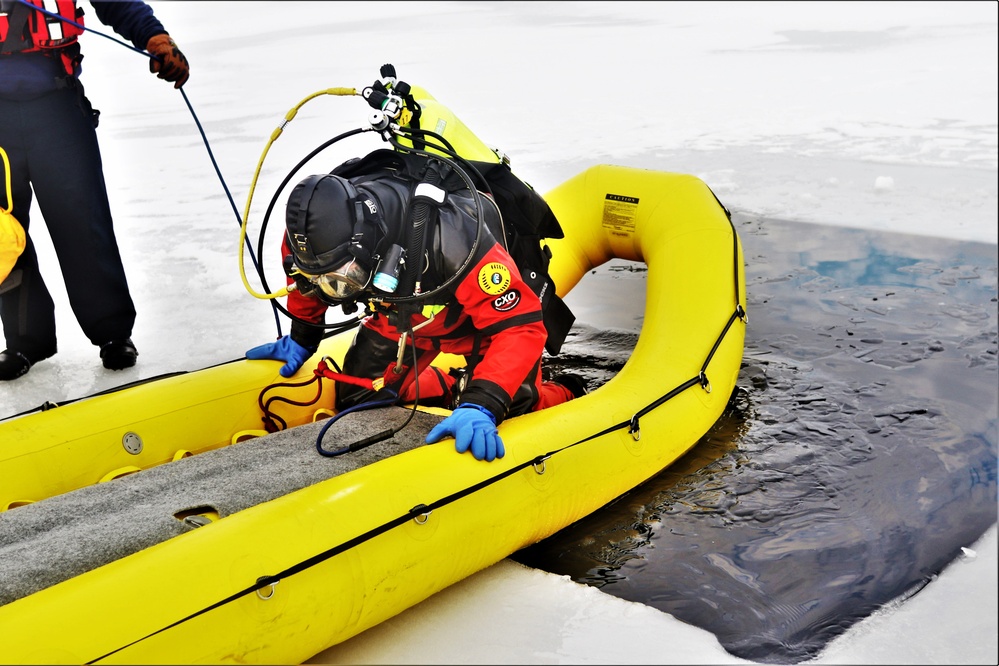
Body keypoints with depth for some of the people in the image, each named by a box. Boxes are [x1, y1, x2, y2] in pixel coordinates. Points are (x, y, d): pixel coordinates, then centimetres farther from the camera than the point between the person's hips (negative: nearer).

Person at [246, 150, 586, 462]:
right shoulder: (322, 226, -28)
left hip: (488, 307, -5)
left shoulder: (452, 237, -46)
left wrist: (481, 405, -54)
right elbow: (306, 276, -1)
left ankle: (565, 392, 23)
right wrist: (301, 339, 9)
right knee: (357, 402, 4)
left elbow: (521, 326, -44)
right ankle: (451, 388, 28)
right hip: (401, 311, 5)